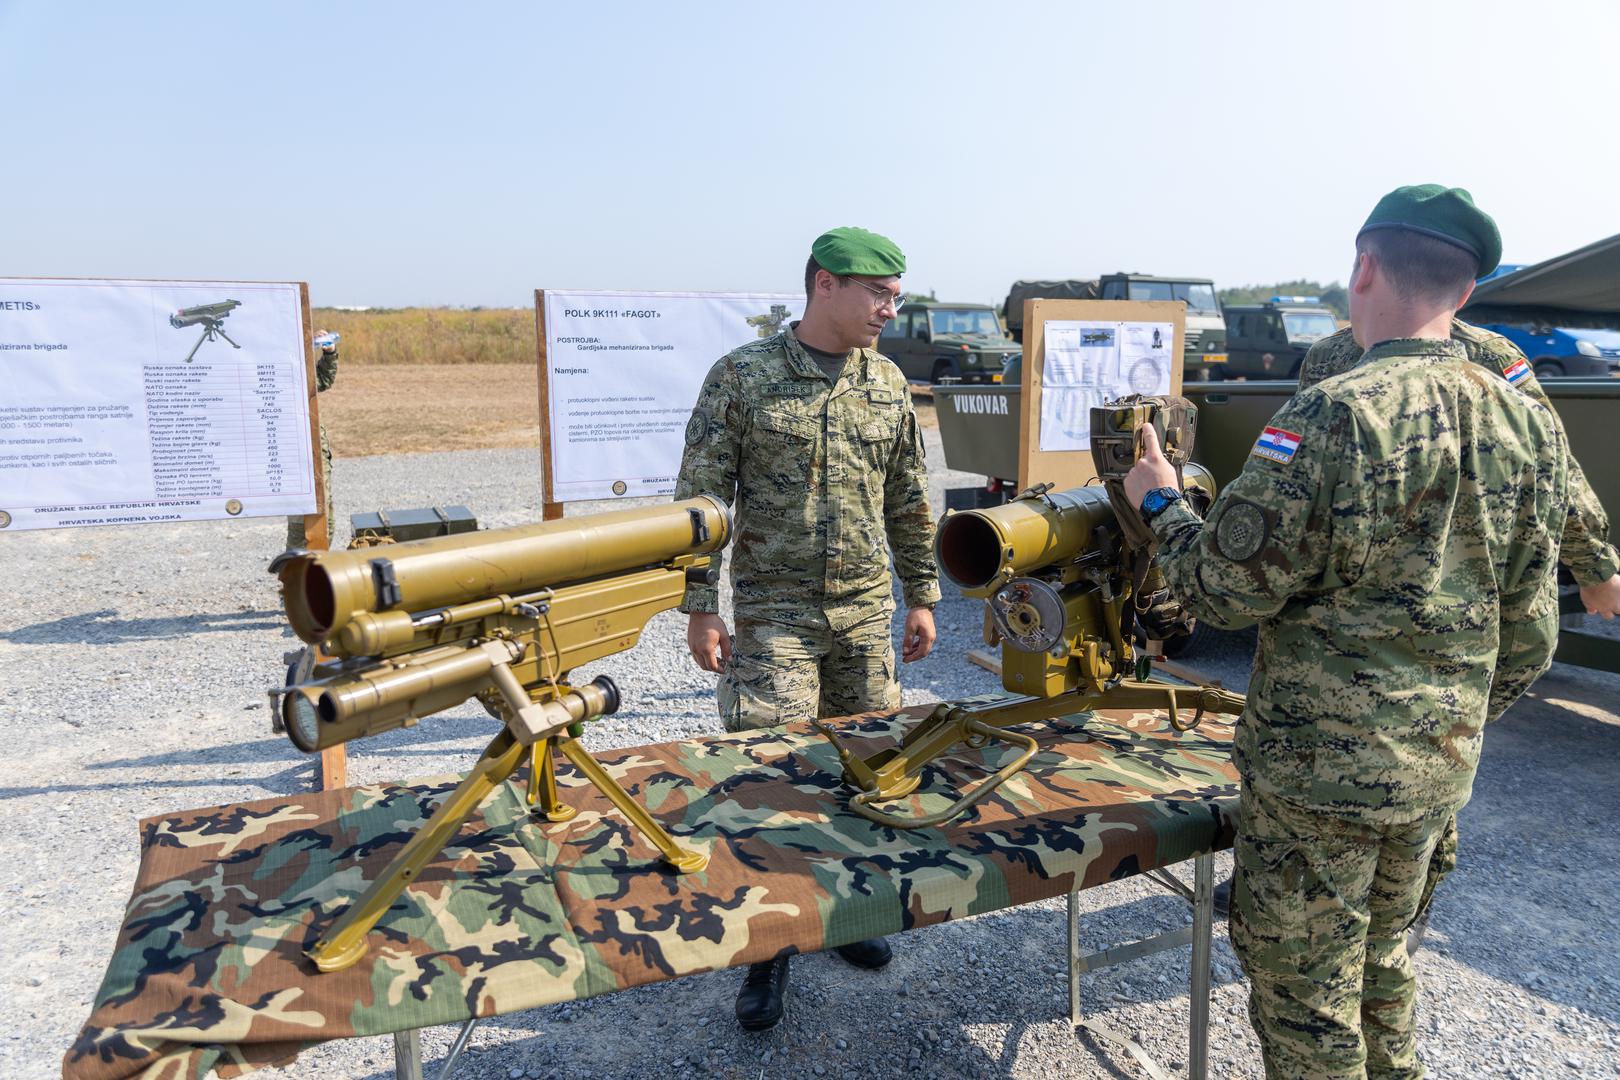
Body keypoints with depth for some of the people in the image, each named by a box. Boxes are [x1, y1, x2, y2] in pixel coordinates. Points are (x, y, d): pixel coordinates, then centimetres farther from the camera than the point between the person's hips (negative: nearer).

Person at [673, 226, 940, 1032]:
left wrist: (922, 596, 13)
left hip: (865, 612, 4)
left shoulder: (888, 383, 8)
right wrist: (699, 607, -10)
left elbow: (909, 502, 14)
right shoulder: (742, 376, -6)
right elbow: (700, 498, -6)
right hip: (773, 612, -4)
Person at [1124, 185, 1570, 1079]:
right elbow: (1529, 633, 7)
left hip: (1315, 763, -7)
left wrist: (1158, 503, 0)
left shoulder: (1334, 417, -21)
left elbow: (1227, 590, -17)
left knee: (1303, 986, 11)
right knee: (1382, 956, 26)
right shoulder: (1530, 425, 0)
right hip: (1440, 765, 7)